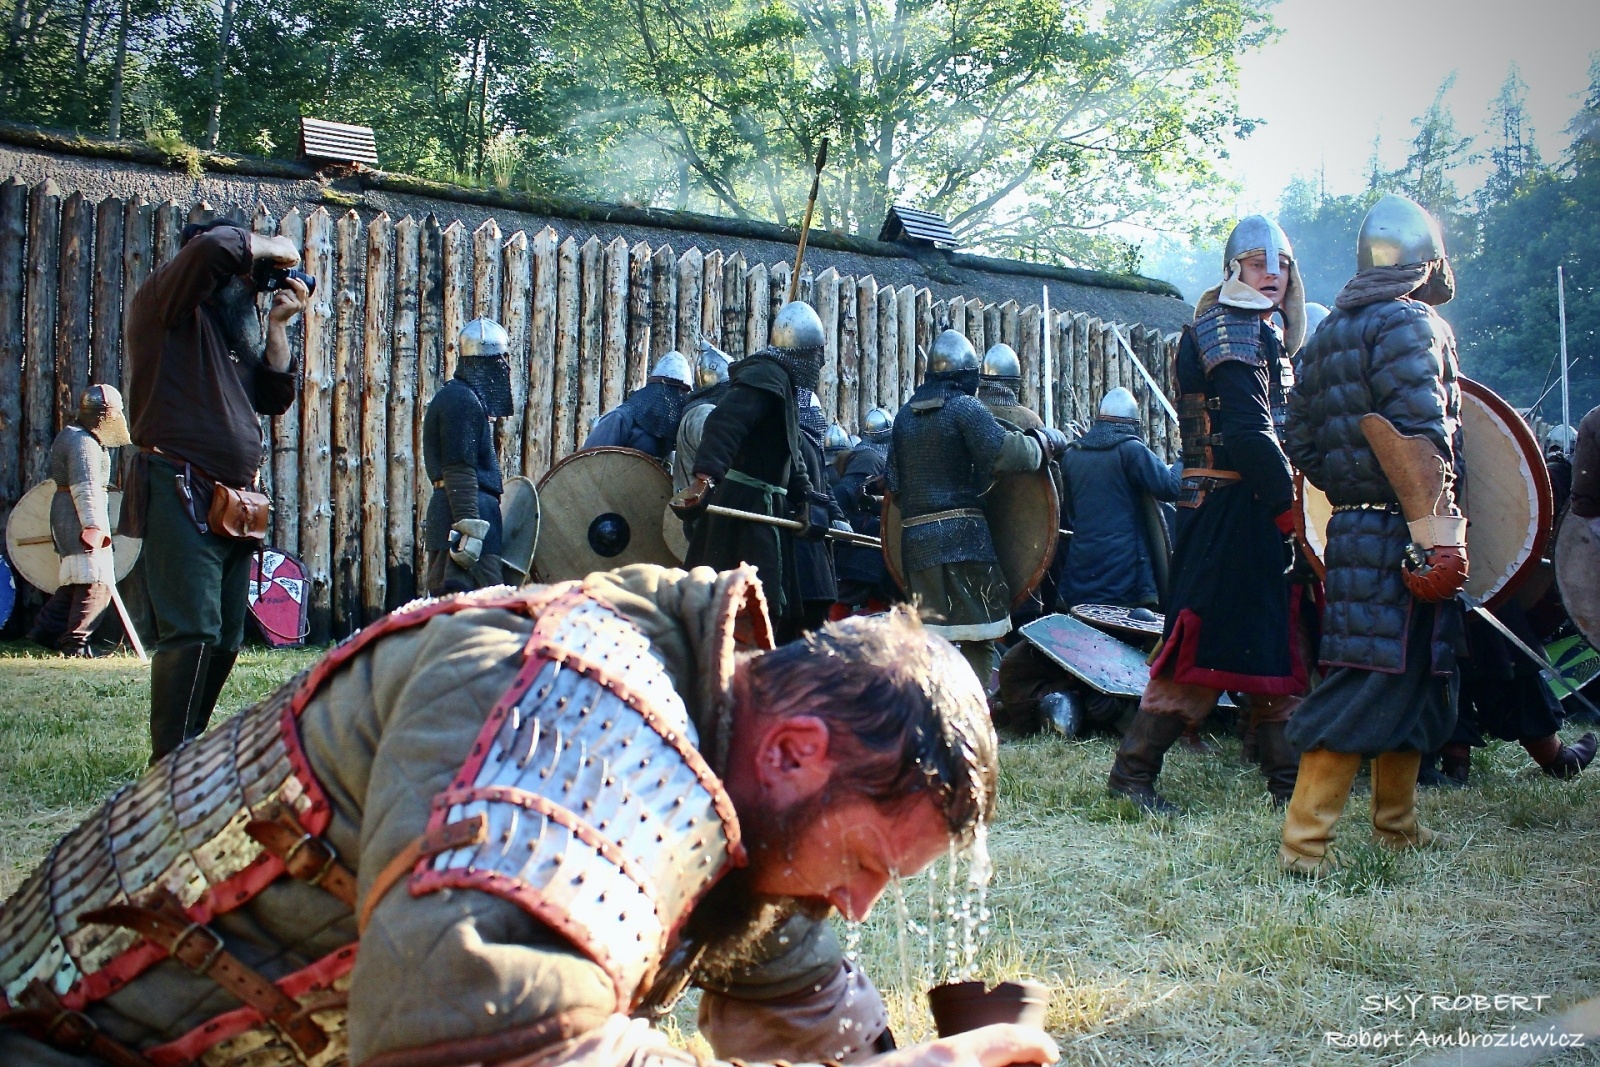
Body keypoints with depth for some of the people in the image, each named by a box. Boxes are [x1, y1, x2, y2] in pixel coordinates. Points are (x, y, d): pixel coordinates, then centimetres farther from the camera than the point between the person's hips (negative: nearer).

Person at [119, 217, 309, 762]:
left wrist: (276, 325, 8)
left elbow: (277, 398, 14)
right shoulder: (166, 300, 0)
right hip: (179, 493, -8)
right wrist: (275, 248, -2)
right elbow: (218, 246, -19)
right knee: (192, 631, -16)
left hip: (231, 504, 8)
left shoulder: (233, 329, 22)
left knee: (225, 640, 9)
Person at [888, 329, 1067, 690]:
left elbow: (893, 479, 14)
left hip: (914, 537, 6)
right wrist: (1046, 440, 0)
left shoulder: (905, 415, 15)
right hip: (961, 536, -6)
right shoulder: (964, 407, -5)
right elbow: (1007, 453, -16)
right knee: (977, 633, -2)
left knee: (929, 631, 10)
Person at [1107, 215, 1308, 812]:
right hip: (1229, 510, -10)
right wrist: (1288, 505, -18)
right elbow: (1248, 432, -22)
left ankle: (1287, 779, 19)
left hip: (1261, 512, 10)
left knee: (1275, 640, 12)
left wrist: (1285, 504, 8)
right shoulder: (1226, 328, -12)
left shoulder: (1266, 334, 20)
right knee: (1204, 644, -8)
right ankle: (1133, 770, 0)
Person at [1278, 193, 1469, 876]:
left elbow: (1301, 442, 18)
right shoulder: (1410, 324, -10)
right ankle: (1305, 841, -8)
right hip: (1398, 535, -9)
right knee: (1373, 680, -7)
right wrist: (1437, 537, -24)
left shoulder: (1328, 333, 16)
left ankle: (1397, 825, 28)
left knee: (1403, 675, 18)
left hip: (1352, 530, 9)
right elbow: (1416, 436, -22)